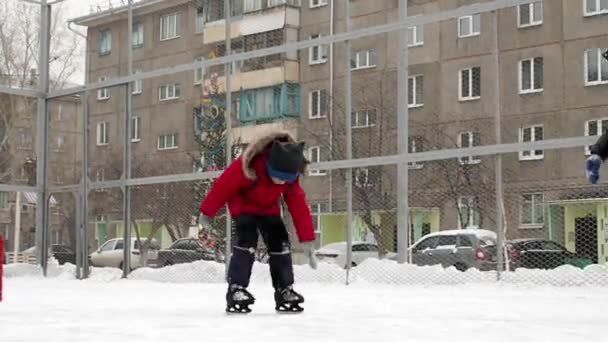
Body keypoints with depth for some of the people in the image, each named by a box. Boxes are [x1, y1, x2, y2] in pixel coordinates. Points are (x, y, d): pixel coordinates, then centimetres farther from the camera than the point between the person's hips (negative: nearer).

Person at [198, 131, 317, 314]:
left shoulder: (290, 176, -25)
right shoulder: (247, 165, -40)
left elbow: (299, 206, -19)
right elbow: (223, 185, -26)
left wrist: (307, 239, -21)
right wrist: (207, 212, -12)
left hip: (268, 208, 5)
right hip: (243, 203, -5)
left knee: (280, 242, -6)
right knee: (247, 239, -26)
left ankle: (284, 289, 4)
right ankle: (236, 289, -25)